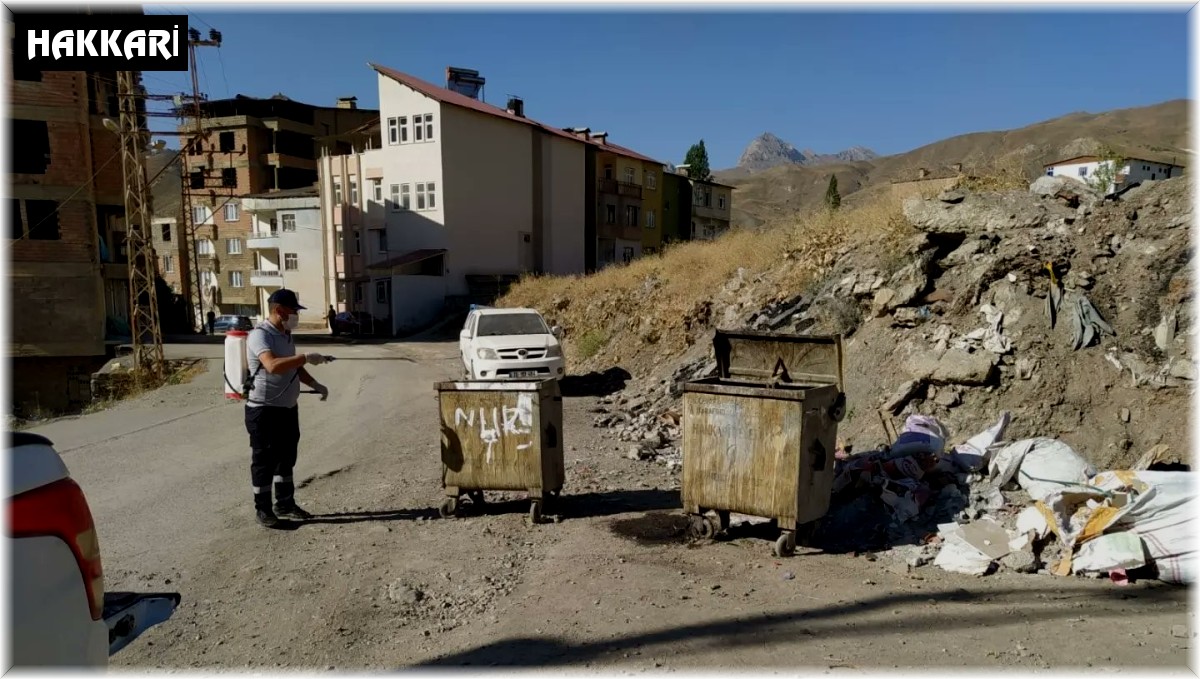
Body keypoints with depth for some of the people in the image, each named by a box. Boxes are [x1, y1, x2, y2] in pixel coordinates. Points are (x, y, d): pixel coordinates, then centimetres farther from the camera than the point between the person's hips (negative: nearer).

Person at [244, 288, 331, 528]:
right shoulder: (260, 335, -19)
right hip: (264, 410, -9)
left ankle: (285, 504, 27)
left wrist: (315, 385, 7)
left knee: (286, 457, 15)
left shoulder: (286, 335, 10)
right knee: (264, 460, 2)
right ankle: (263, 509, 14)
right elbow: (273, 365, -36)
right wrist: (306, 357, -36)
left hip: (288, 407, 9)